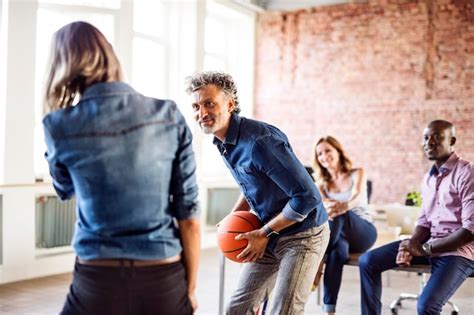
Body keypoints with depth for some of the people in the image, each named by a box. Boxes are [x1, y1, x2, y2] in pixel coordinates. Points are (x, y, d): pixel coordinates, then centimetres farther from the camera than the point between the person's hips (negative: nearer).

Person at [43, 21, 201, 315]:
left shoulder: (59, 126, -6)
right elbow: (188, 213, -4)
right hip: (164, 280, 1)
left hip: (97, 282, -1)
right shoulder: (169, 115, -5)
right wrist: (190, 287, 7)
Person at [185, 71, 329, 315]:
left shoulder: (260, 140, -27)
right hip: (269, 234, 8)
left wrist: (264, 234, -18)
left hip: (303, 234, -8)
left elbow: (307, 197, -27)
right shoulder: (222, 142, 1)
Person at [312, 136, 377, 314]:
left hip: (363, 233, -2)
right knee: (338, 250, -37)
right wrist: (326, 208, -39)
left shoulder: (357, 174, 4)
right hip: (338, 236, 2)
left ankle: (317, 266, -34)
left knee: (339, 213, -35)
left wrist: (344, 206, -45)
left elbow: (358, 196, -19)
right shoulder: (321, 183, 12)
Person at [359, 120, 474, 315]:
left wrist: (425, 249, -19)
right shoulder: (428, 178, 13)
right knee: (367, 261, -4)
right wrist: (412, 246, -9)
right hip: (430, 245, 8)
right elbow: (424, 222, 13)